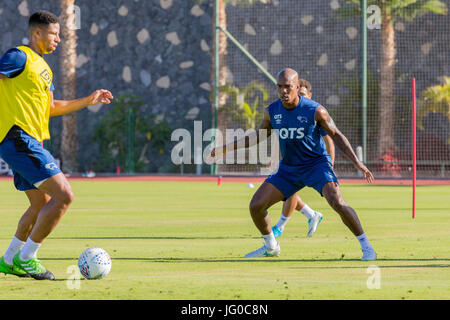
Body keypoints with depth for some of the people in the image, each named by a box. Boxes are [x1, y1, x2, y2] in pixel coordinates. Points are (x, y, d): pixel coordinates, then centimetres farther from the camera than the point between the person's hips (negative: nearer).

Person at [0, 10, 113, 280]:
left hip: (31, 141, 10)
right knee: (63, 195, -16)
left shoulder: (43, 67, 21)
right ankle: (26, 257, -10)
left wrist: (88, 101, 23)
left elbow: (50, 107, 28)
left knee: (42, 204, 18)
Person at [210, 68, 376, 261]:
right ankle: (270, 247, 21)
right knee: (256, 206, -5)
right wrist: (225, 149, 11)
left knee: (337, 203, -27)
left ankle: (366, 246, -14)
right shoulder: (272, 112, -3)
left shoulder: (315, 110, -16)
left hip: (316, 164, -5)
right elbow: (259, 137, 14)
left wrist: (357, 163, -14)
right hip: (288, 169, 5)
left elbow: (336, 136, -6)